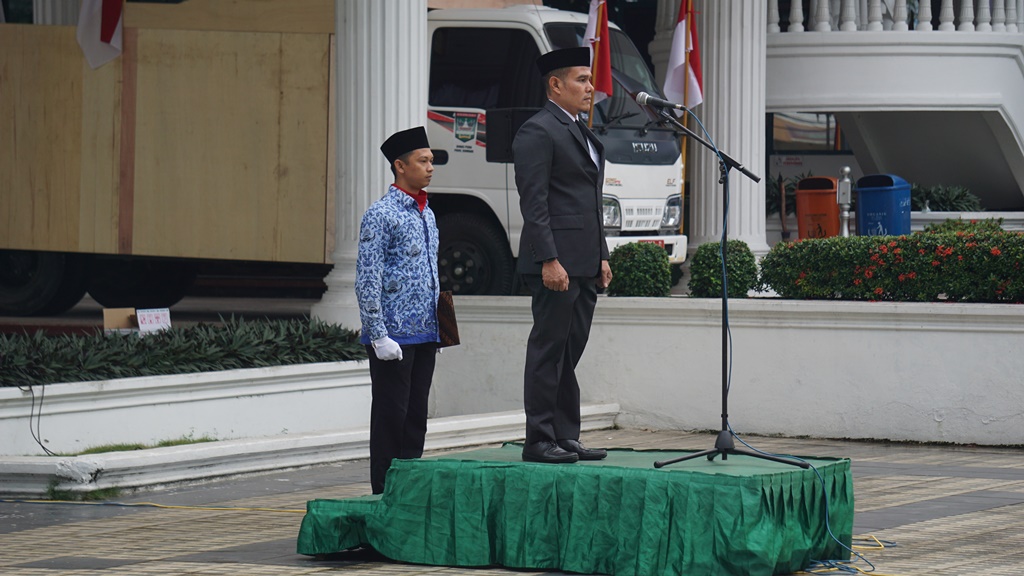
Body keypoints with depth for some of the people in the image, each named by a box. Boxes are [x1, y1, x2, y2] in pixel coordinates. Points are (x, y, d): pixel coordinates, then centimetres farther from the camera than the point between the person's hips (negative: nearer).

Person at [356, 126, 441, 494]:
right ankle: (385, 495, 2)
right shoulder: (381, 215, -10)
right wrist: (379, 336, -17)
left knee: (416, 418, 10)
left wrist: (439, 325, 16)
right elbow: (367, 282, -13)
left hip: (424, 337, 7)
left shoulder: (427, 215, 15)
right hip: (394, 336, -7)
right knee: (391, 418, -3)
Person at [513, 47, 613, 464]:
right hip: (556, 264, -9)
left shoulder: (581, 133, 20)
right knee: (549, 350, -6)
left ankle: (566, 437, 15)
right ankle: (539, 441, -3)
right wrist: (550, 261, -21)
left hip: (584, 264, 9)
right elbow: (533, 203, -16)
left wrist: (602, 257, 19)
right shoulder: (537, 132, -9)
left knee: (570, 352, 11)